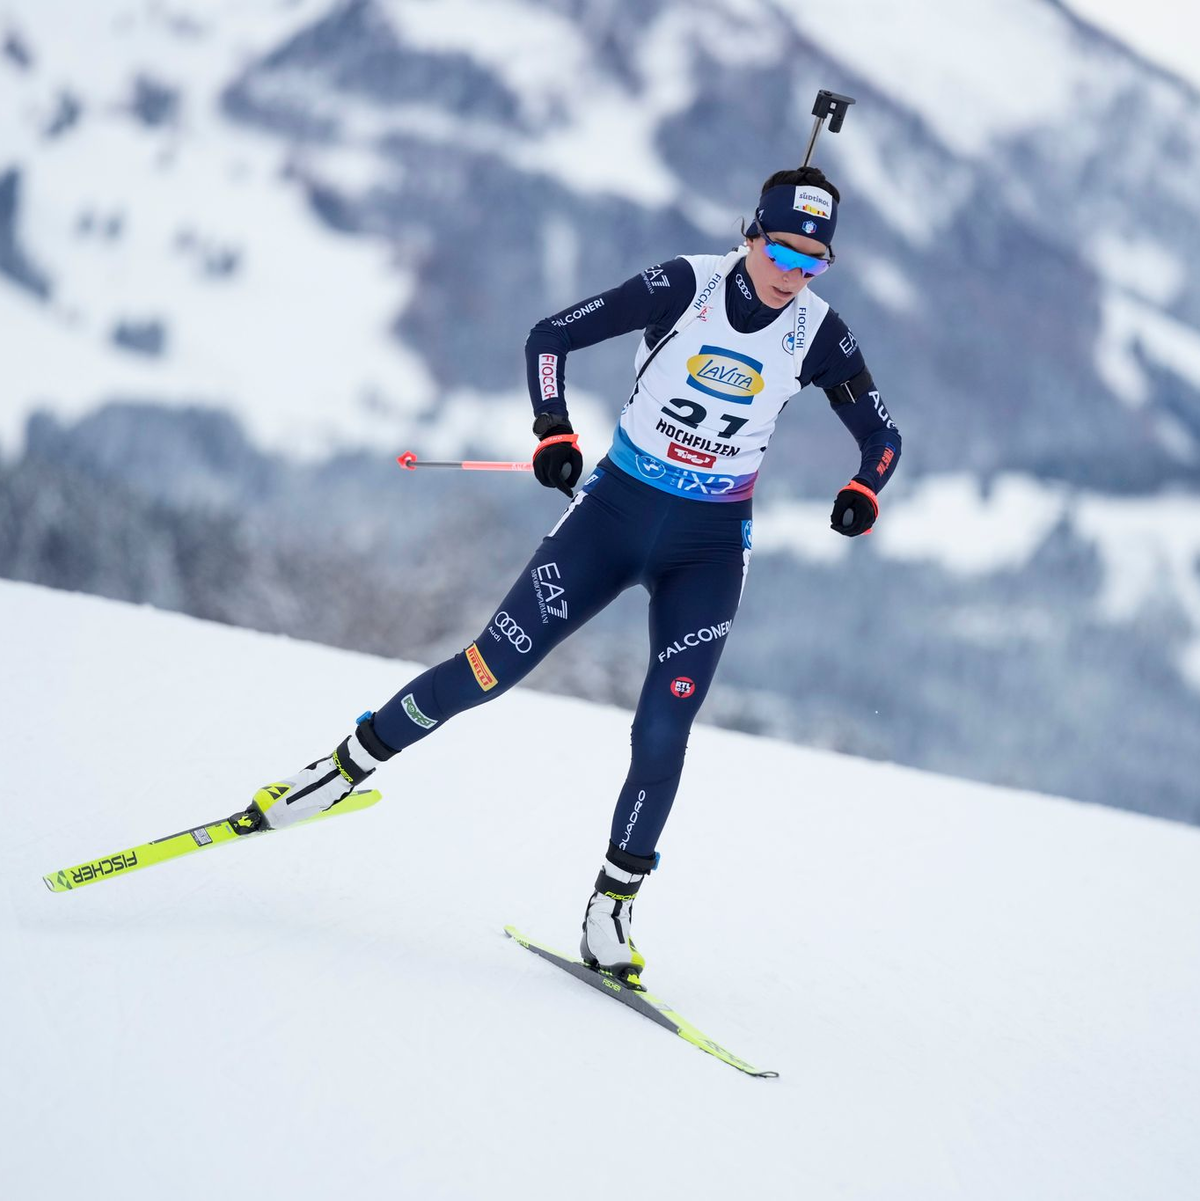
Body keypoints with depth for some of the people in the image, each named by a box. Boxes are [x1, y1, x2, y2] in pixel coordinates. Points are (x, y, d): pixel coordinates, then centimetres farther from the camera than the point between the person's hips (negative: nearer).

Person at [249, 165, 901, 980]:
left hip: (707, 548, 1)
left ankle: (612, 908, 3)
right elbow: (552, 337, -7)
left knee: (663, 734, -12)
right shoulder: (685, 287, -13)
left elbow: (882, 435, 3)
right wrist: (555, 435, -20)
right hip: (613, 511, -1)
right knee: (491, 669, -6)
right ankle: (349, 765, 14)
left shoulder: (818, 333, -8)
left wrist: (862, 495, -17)